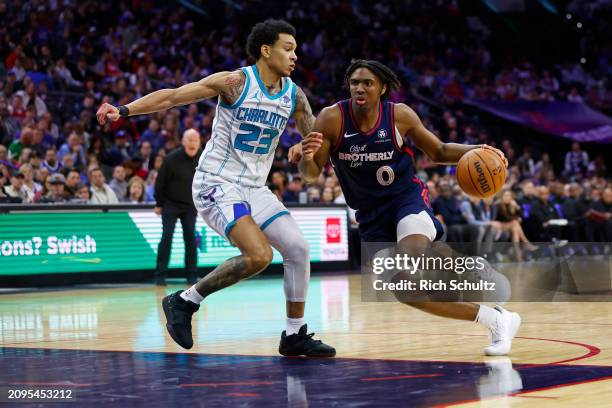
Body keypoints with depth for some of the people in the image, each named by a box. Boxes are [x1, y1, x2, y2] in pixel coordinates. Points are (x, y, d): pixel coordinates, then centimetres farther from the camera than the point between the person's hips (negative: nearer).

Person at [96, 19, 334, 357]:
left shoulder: (294, 95, 4)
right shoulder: (236, 82, -13)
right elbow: (172, 96, -14)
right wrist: (124, 110, -24)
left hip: (254, 188, 7)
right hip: (216, 185, -7)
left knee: (298, 248, -3)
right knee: (259, 256, -23)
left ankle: (295, 335, 10)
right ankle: (184, 301, -5)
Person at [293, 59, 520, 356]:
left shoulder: (400, 115, -11)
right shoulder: (332, 119, -13)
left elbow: (438, 152, 5)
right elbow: (311, 175, -8)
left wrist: (475, 151, -13)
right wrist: (305, 157, -32)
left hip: (406, 198, -3)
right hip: (370, 214, 3)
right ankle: (494, 319, 20)